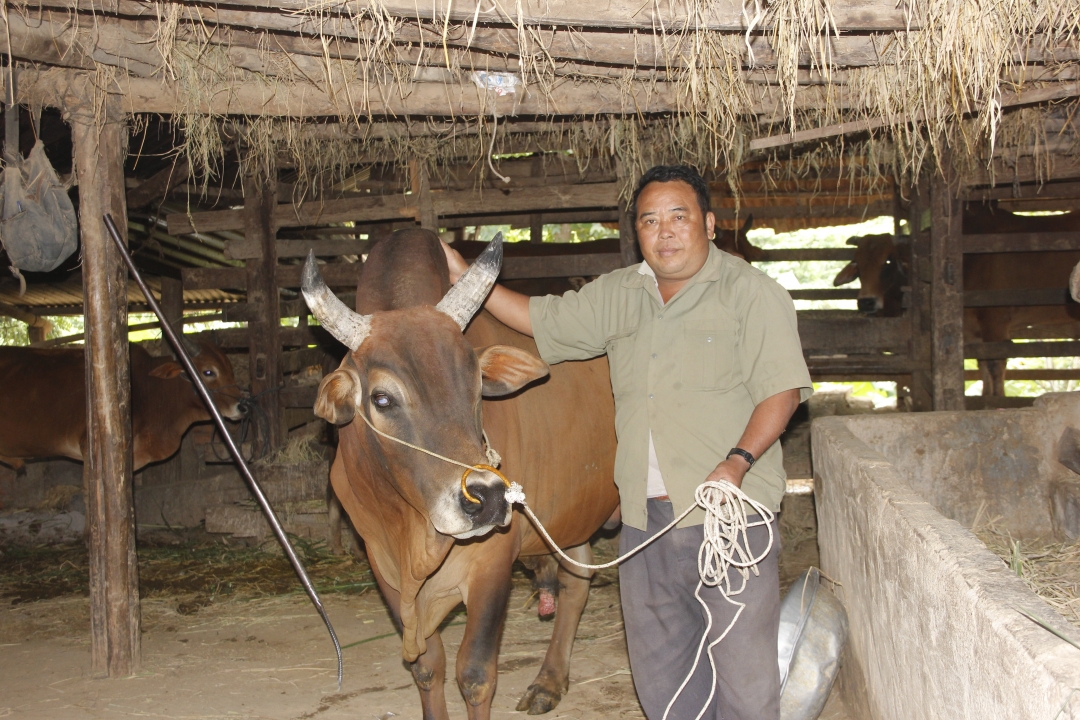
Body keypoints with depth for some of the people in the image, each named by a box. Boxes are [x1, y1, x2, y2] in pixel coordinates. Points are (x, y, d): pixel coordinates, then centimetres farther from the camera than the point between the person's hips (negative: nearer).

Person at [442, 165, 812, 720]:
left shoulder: (750, 291, -2)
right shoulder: (618, 295, 14)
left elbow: (782, 389, -9)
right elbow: (543, 320, 24)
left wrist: (738, 462, -23)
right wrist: (465, 277, 19)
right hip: (645, 517, 6)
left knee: (744, 669, -1)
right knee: (659, 674, 14)